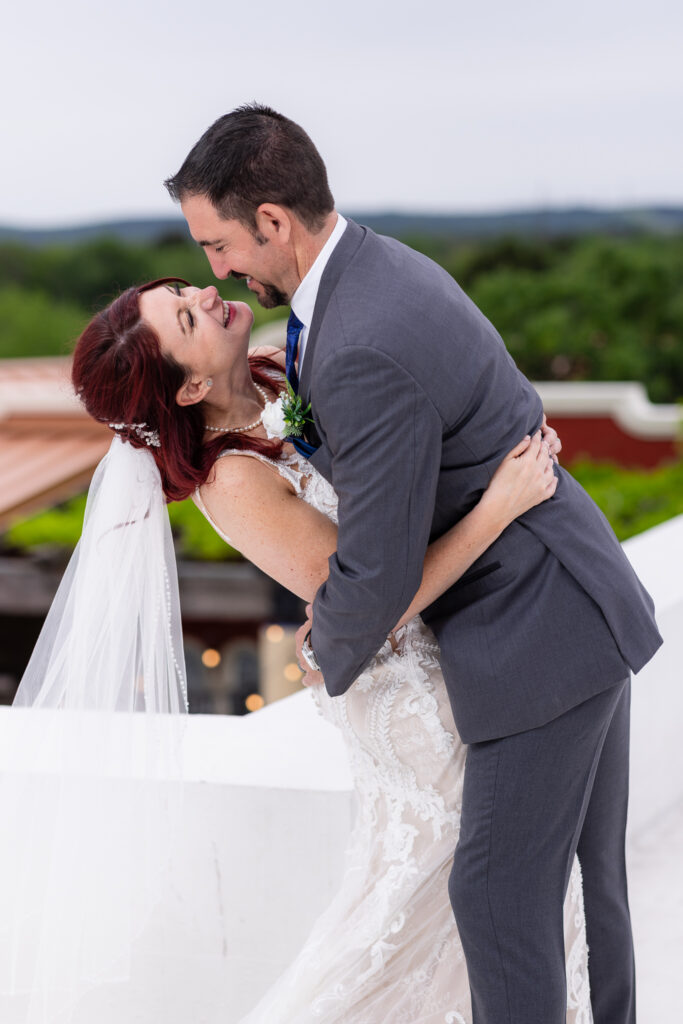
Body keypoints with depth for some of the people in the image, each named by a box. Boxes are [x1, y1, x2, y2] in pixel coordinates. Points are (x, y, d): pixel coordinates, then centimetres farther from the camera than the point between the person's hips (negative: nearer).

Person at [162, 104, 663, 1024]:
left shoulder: (366, 353, -27)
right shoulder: (386, 267, 6)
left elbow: (379, 573, -21)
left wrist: (331, 656, 1)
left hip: (540, 638, -10)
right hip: (579, 604, 10)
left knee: (499, 889, 1)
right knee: (580, 866, 20)